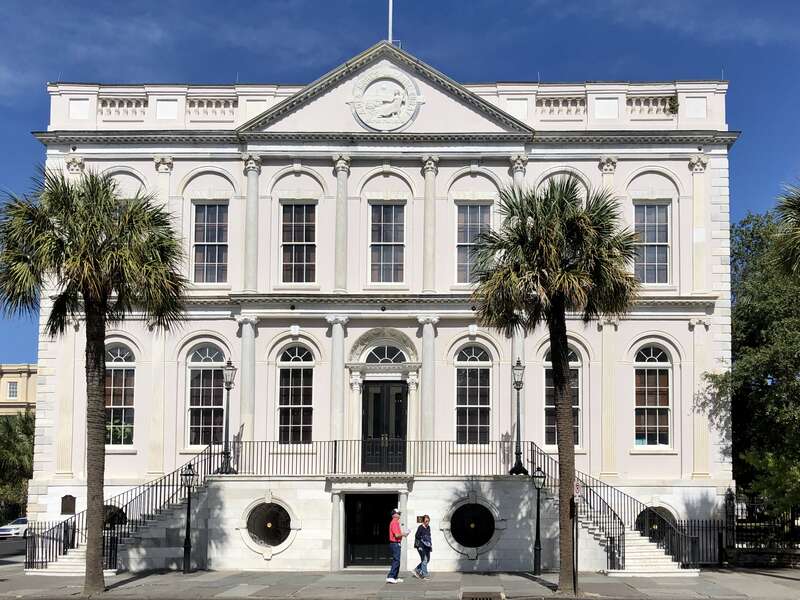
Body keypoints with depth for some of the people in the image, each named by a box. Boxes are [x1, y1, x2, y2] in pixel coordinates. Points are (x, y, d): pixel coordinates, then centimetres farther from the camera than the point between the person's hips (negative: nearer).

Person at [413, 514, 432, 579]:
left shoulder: (428, 527, 12)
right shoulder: (420, 527, -11)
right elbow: (417, 536, -12)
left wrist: (430, 544, 16)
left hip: (427, 546, 8)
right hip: (421, 546, -8)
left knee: (427, 559, 10)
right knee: (424, 559, -8)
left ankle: (417, 570, 23)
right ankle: (425, 574, -2)